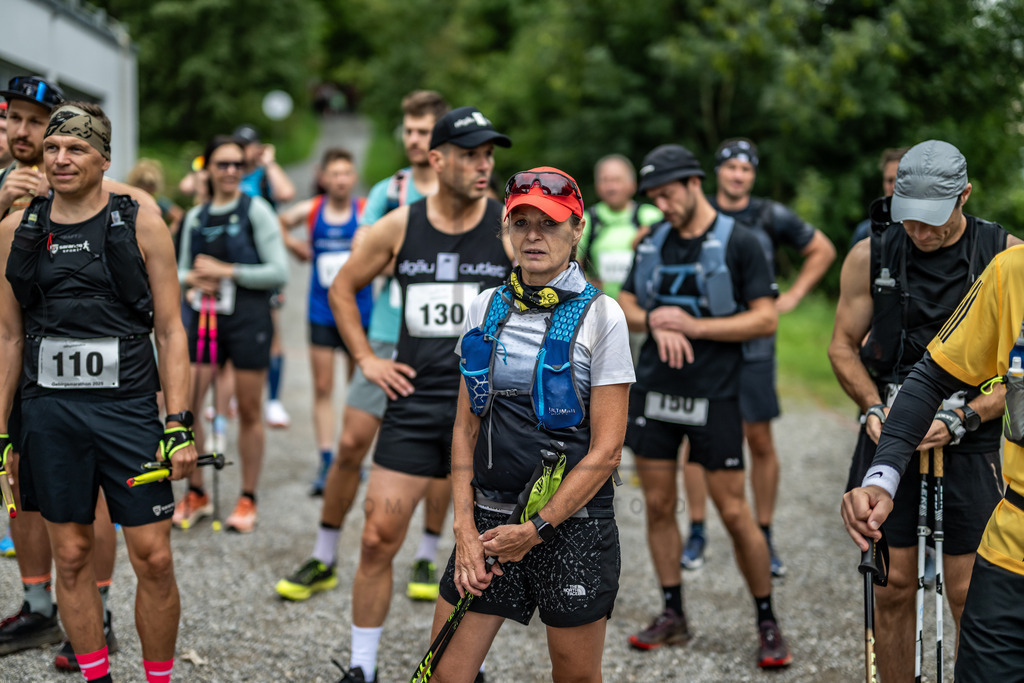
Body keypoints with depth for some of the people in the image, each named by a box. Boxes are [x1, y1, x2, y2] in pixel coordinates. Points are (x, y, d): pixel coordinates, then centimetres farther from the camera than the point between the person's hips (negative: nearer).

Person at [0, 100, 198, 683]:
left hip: (128, 409, -2)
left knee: (153, 558, -3)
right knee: (72, 556, 7)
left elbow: (171, 331, 0)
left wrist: (180, 426, -7)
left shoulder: (139, 224, 0)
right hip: (49, 411, 2)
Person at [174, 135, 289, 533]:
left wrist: (225, 271, -12)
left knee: (249, 412, 3)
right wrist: (192, 279, -4)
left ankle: (248, 500, 15)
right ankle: (196, 495, 14)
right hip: (205, 317, 4)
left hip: (248, 320, -4)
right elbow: (182, 269, 20)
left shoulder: (256, 210, -3)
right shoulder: (195, 217, 11)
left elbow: (279, 272, -8)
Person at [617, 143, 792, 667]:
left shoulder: (738, 242, -7)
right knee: (658, 506, 8)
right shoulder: (653, 244, 10)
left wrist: (691, 325, -16)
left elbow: (765, 320, -12)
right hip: (654, 390, 5)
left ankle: (768, 624, 11)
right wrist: (655, 322, -8)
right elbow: (624, 307, 14)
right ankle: (672, 615, 21)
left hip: (713, 397, -5)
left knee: (734, 513, -3)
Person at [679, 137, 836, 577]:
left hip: (753, 345, 0)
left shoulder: (771, 217, 1)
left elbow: (822, 250, 15)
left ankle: (764, 538, 12)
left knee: (760, 441, 1)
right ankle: (697, 532, 14)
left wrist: (793, 296, 6)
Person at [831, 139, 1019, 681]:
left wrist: (959, 421, -14)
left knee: (970, 598, -2)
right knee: (893, 590, 5)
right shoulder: (870, 257, 2)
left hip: (970, 439, -2)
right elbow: (843, 345, 11)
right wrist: (875, 407, -5)